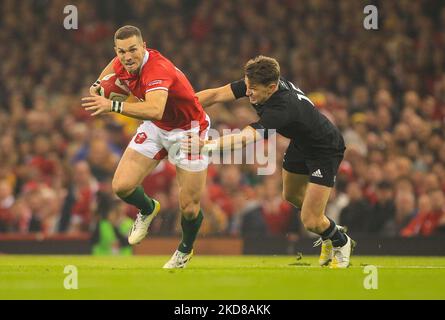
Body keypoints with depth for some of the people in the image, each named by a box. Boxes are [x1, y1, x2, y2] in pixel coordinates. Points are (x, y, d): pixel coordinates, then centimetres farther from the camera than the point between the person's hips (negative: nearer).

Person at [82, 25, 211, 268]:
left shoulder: (158, 70, -36)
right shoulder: (123, 65, -11)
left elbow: (155, 111, -55)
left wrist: (113, 106, -61)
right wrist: (99, 83, 3)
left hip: (188, 131, -6)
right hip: (155, 129, 6)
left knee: (189, 208, -4)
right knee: (121, 186, -10)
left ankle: (185, 250, 30)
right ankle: (148, 209, 26)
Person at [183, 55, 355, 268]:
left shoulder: (282, 109, -43)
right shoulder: (257, 83, -20)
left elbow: (245, 139, -51)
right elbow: (215, 95, -18)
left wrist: (206, 146, -62)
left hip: (325, 150, -9)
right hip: (300, 143, 9)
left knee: (310, 222, -7)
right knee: (292, 196, 26)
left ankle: (341, 242, 25)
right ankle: (329, 232, 50)